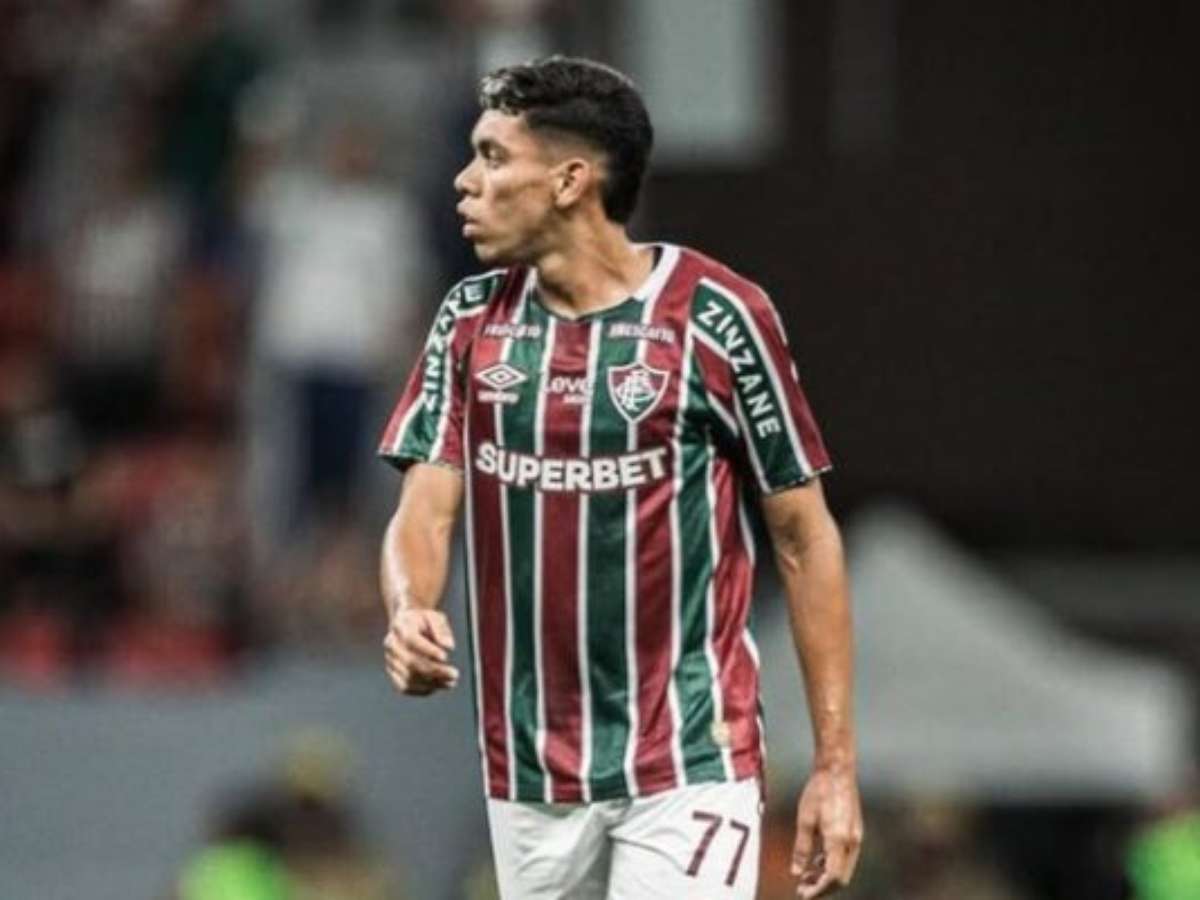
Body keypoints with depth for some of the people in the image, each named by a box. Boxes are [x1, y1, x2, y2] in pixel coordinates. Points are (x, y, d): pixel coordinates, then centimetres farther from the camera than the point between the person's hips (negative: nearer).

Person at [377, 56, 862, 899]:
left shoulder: (717, 317, -7)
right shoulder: (473, 320, 7)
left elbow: (805, 537, -2)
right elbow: (426, 508, 2)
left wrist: (836, 764, -6)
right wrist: (409, 611, -23)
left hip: (687, 768, -5)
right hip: (528, 775, 5)